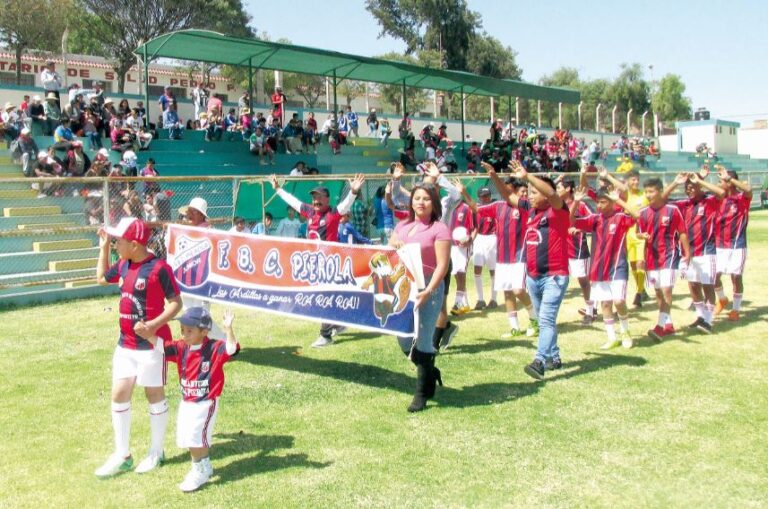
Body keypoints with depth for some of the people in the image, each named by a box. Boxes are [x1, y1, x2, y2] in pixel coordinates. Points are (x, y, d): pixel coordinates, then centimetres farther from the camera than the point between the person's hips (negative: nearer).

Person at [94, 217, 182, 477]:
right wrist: (103, 248, 15)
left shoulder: (159, 268, -17)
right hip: (125, 343, 7)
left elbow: (176, 302, -16)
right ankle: (122, 455, 18)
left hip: (151, 342, -7)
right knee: (119, 394, 7)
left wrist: (154, 324, -28)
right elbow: (102, 277, 25)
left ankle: (156, 453, 22)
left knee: (154, 394, 6)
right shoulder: (123, 265, 6)